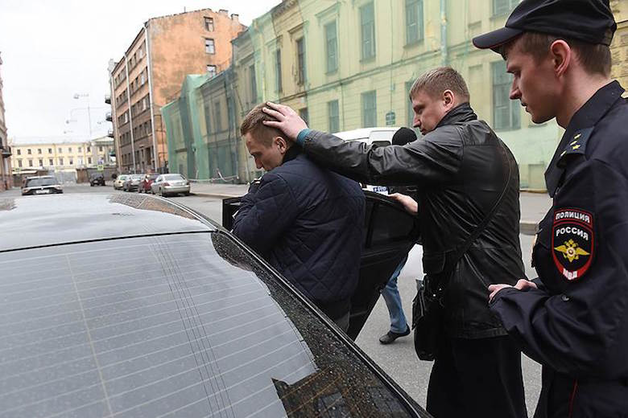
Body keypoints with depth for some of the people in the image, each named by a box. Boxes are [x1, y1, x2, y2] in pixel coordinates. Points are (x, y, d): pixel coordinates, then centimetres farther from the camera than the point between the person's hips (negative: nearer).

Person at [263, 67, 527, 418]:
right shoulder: (491, 145, 17)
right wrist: (423, 212, 18)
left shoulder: (454, 141, -16)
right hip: (492, 302, 10)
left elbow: (373, 163, -22)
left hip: (480, 310, -10)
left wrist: (304, 134, -13)